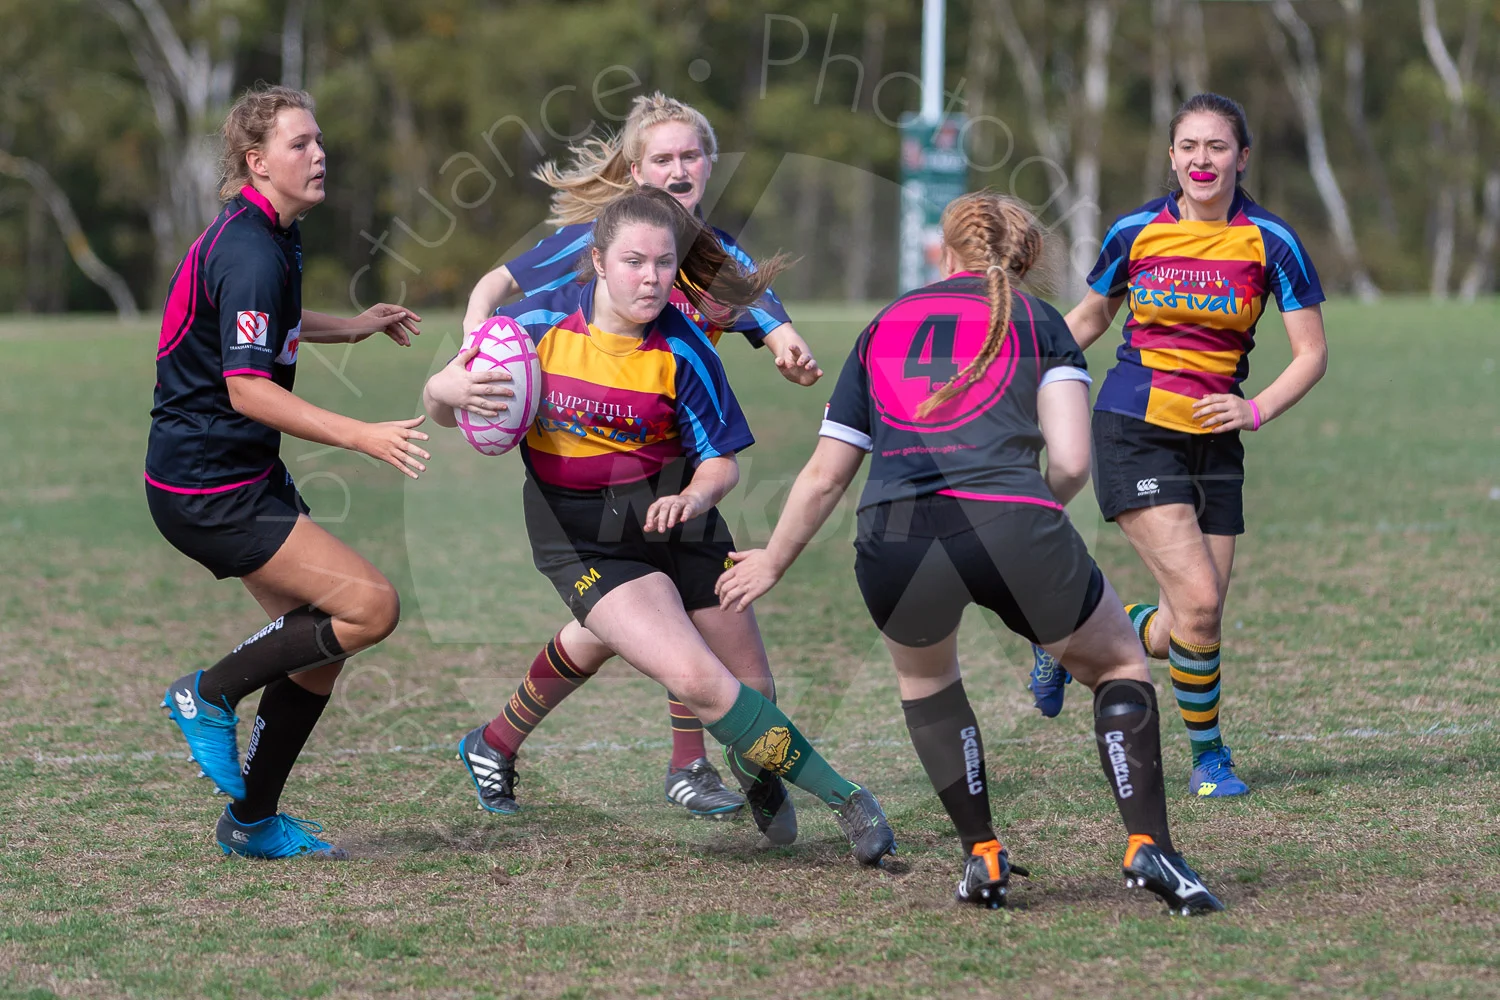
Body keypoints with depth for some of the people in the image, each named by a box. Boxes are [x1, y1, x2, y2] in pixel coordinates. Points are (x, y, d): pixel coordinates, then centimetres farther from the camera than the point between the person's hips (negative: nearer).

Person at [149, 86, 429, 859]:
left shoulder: (266, 237, 12)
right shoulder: (250, 253, -21)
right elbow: (246, 387, -27)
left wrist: (352, 327, 38)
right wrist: (364, 437, -31)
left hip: (247, 475, 11)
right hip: (209, 488, -11)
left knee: (319, 636, 11)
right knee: (370, 605, -16)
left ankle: (252, 820, 18)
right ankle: (211, 694, -1)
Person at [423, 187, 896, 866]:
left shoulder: (682, 349, -12)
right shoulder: (539, 324, -13)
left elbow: (721, 459, -5)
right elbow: (438, 409, -3)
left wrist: (694, 497, -26)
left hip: (673, 513, 2)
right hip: (580, 536, -2)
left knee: (752, 693, 7)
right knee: (697, 681, -22)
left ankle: (754, 763, 46)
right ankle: (842, 798, -11)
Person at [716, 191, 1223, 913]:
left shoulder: (884, 326, 26)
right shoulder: (1036, 322, 18)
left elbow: (824, 477, 26)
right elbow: (1070, 462, 4)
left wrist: (771, 563, 40)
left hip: (893, 542, 2)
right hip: (1009, 527, -2)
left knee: (923, 675, 34)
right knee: (1119, 663, 22)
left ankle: (982, 855, 25)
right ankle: (1147, 848, 6)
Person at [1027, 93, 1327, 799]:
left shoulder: (1270, 242, -2)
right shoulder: (1135, 232, -1)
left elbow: (1311, 355, -1)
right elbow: (1085, 322, 15)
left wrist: (1257, 410, -17)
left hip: (1213, 440, 2)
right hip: (1134, 431, -2)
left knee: (1179, 631, -2)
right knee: (1199, 601, -17)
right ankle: (1208, 755, 5)